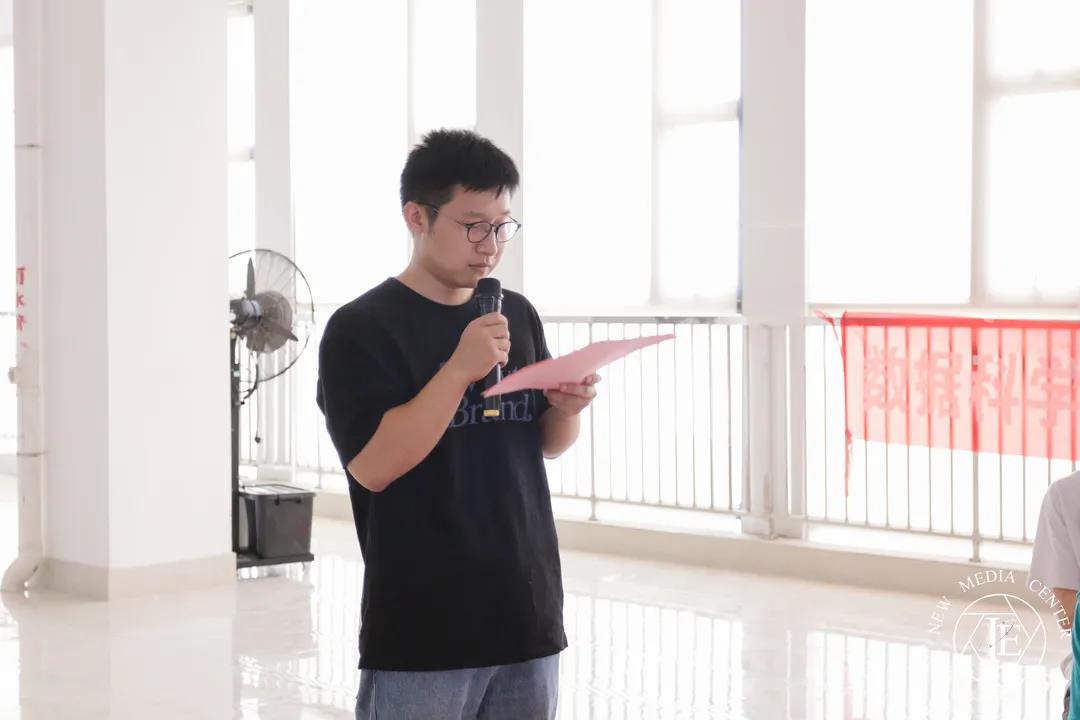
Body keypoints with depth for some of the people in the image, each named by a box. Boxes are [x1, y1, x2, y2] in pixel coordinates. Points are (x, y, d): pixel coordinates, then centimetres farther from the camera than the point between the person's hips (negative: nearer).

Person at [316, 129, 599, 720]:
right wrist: (460, 369, -24)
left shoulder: (518, 315, 9)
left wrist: (568, 408, -5)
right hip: (421, 628, -5)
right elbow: (372, 466, -18)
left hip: (527, 611, 5)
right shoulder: (360, 329, -8)